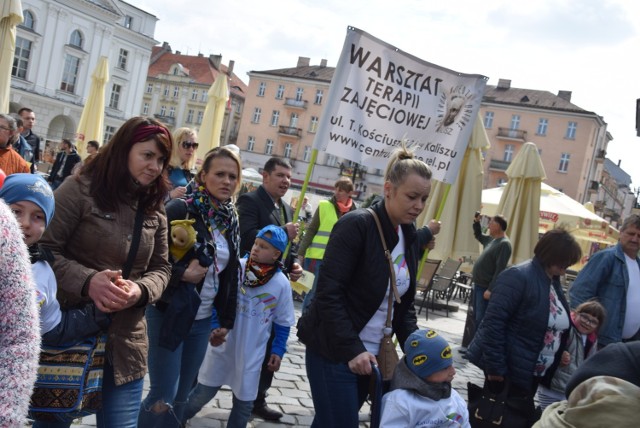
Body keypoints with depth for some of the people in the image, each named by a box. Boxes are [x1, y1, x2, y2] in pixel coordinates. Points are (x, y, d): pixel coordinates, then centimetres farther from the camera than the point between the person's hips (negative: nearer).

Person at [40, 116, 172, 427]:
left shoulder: (155, 208, 8)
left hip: (125, 344, 4)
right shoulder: (81, 189, -7)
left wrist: (141, 290, -12)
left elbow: (160, 268, 10)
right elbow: (43, 249, -10)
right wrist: (86, 280, -25)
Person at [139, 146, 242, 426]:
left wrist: (226, 320, 14)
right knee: (163, 396, -1)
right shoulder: (180, 210, -12)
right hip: (169, 315, -6)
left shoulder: (231, 221, 7)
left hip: (204, 320, 6)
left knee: (181, 396, 14)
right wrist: (181, 274, -22)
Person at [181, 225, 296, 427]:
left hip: (251, 353, 0)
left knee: (244, 402, 10)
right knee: (203, 392, 13)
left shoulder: (281, 284, -11)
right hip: (222, 345, 0)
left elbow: (283, 323, 1)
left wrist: (278, 350, 1)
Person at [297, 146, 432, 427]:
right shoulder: (357, 225, -16)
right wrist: (351, 349, -23)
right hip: (334, 353, -7)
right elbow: (328, 293, -20)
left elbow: (404, 304, 11)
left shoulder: (409, 237, 7)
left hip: (371, 354, 7)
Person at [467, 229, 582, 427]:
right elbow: (493, 322, -23)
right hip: (509, 369, -9)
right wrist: (495, 367, -23)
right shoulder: (519, 277, -19)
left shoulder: (554, 282, 8)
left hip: (535, 372, 9)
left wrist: (563, 353, 8)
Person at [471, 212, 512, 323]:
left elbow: (500, 270, -22)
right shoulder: (491, 239, 11)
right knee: (476, 317, 16)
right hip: (478, 285, 9)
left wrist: (490, 290, -25)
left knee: (481, 319, -7)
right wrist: (476, 222, 15)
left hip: (486, 288, -9)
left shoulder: (504, 244, -17)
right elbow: (478, 235, 33)